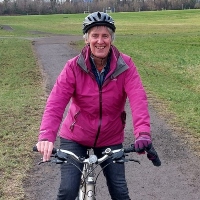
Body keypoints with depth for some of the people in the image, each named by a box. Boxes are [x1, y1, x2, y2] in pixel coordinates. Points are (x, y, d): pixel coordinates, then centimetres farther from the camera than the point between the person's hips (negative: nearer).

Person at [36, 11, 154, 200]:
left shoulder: (125, 65, -13)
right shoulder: (74, 67, -15)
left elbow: (138, 98, -26)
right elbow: (56, 102, -25)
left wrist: (142, 133, -42)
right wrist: (46, 135, -40)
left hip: (110, 139, 1)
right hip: (75, 137, 0)